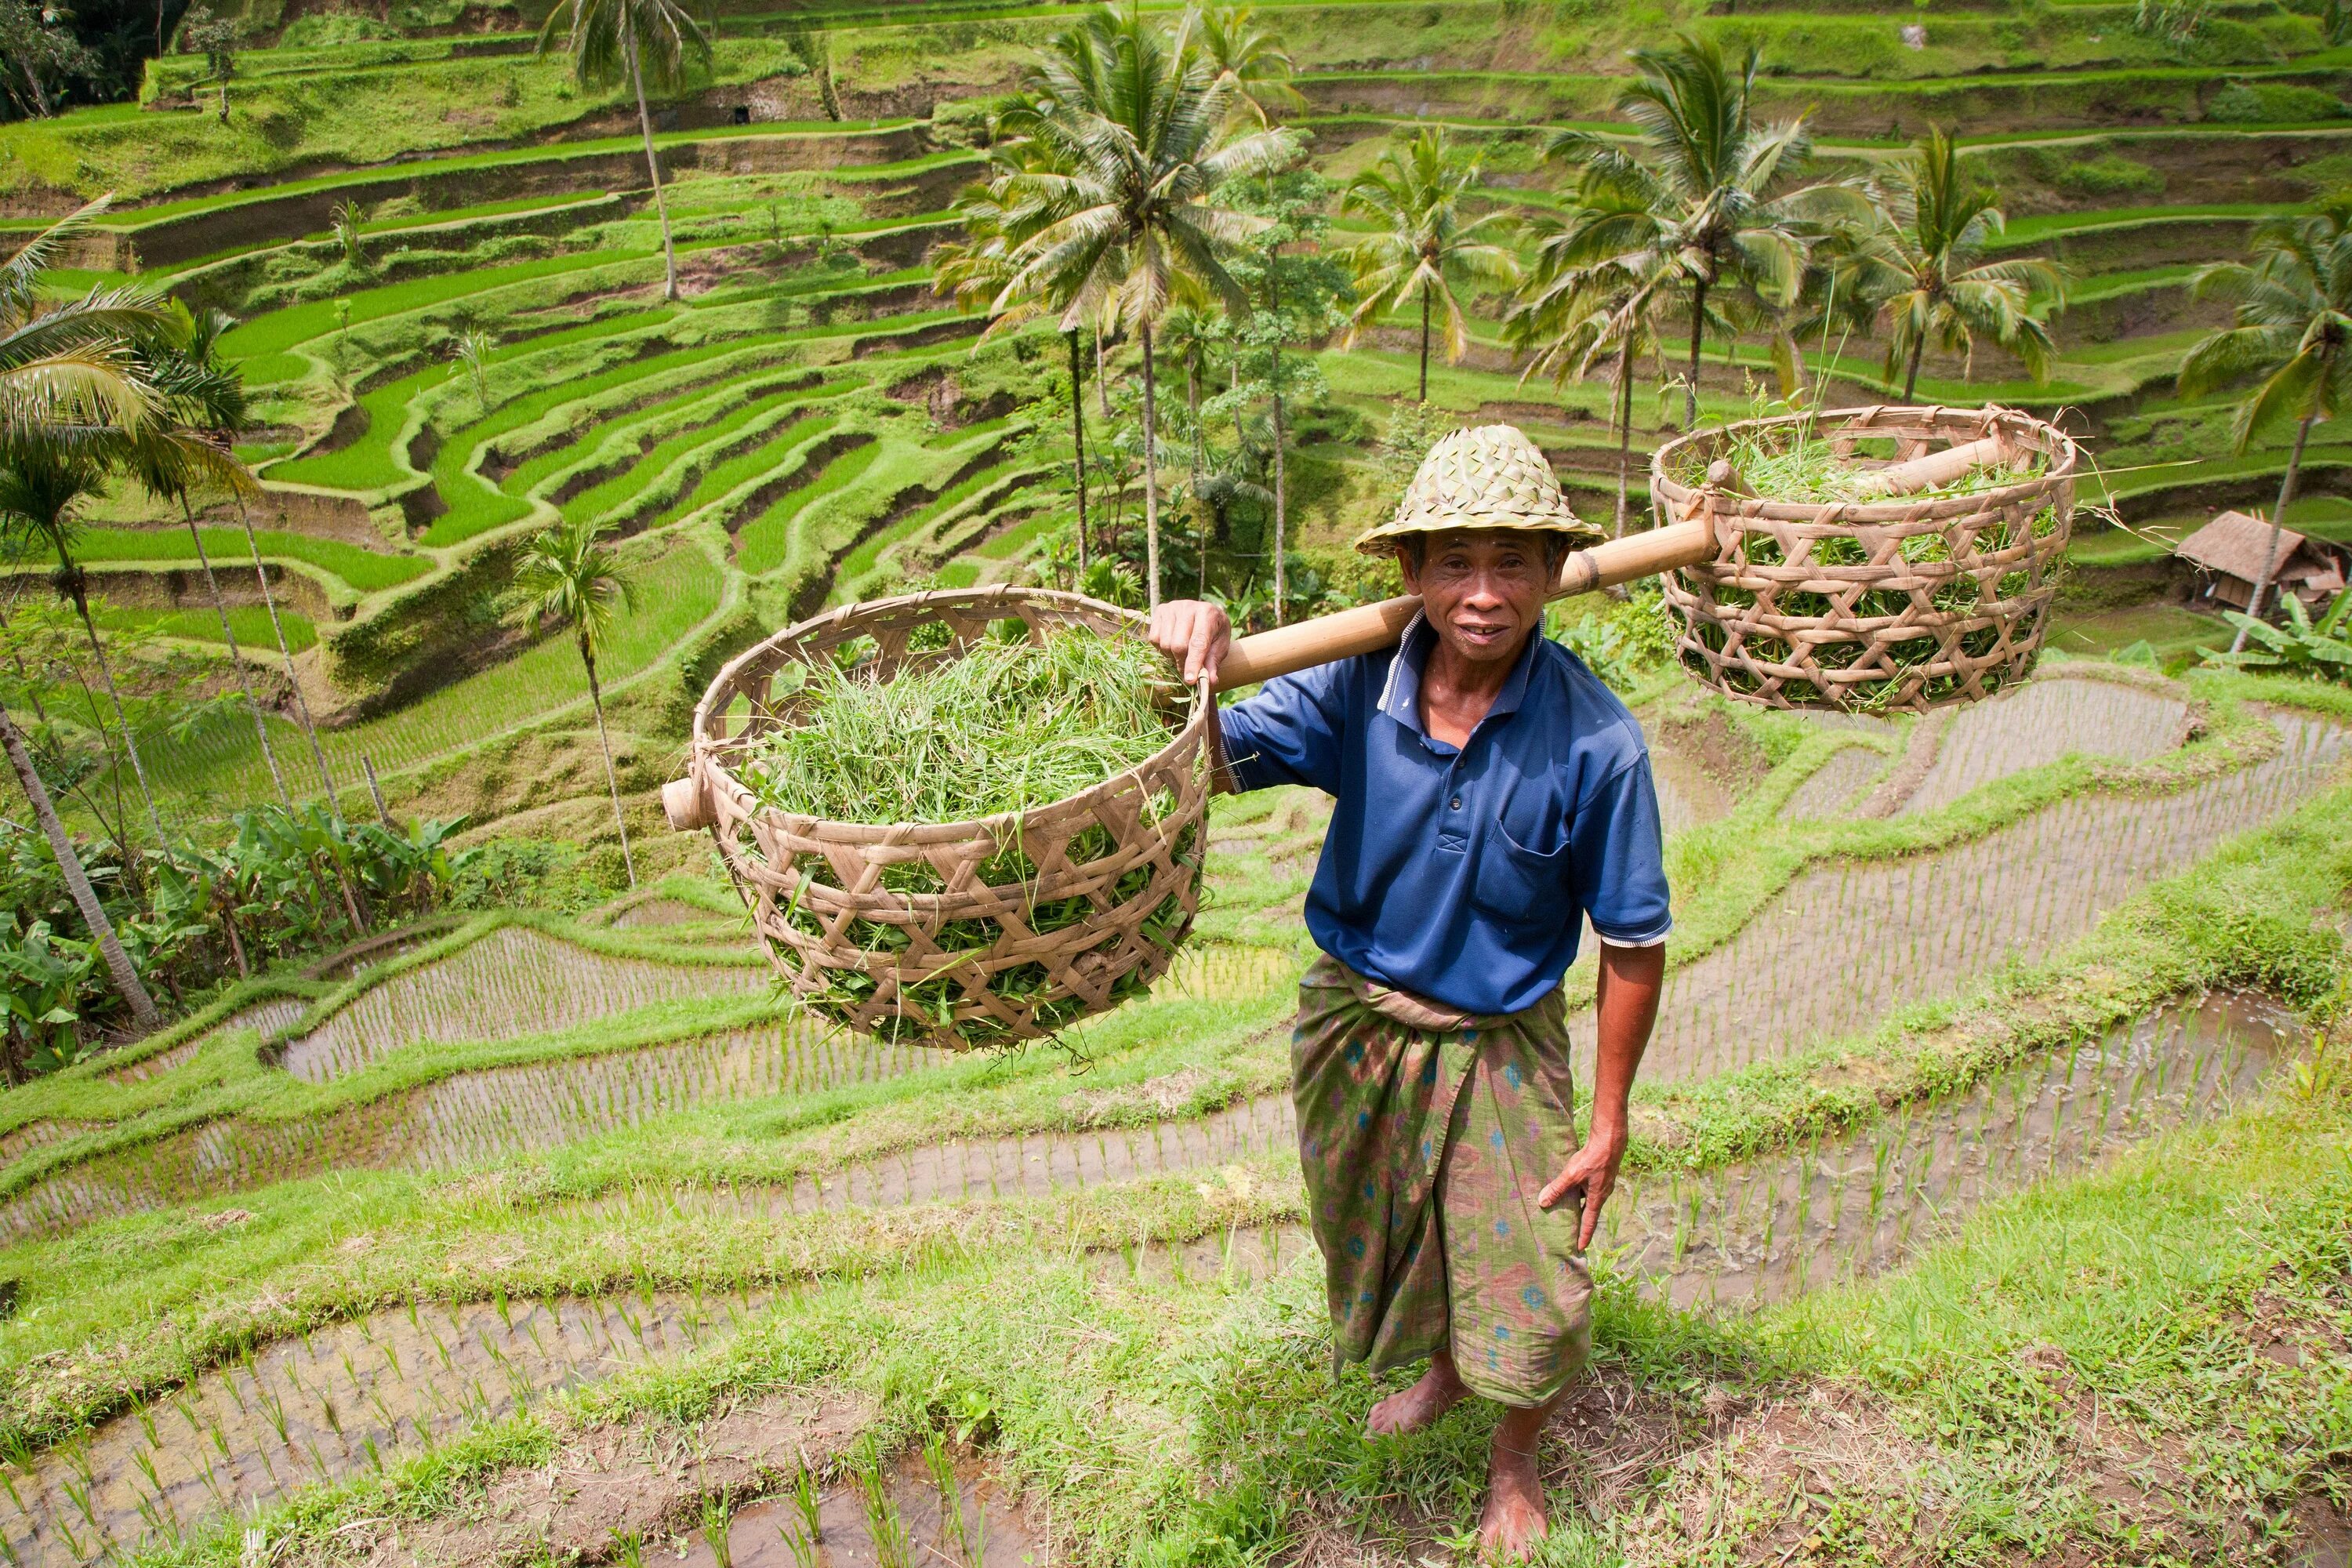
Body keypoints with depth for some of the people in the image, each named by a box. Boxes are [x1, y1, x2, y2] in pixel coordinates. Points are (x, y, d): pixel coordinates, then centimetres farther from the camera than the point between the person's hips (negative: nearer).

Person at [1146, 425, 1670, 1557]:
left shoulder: (1594, 743, -23)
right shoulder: (1358, 689, -16)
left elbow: (1632, 943, -15)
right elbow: (1214, 765, -12)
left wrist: (1608, 1125, -10)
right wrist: (1191, 662, -34)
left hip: (1499, 1045, -3)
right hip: (1356, 1016, 3)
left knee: (1524, 1285, 11)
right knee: (1390, 1237, 25)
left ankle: (1514, 1462, 46)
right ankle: (1442, 1371, 60)